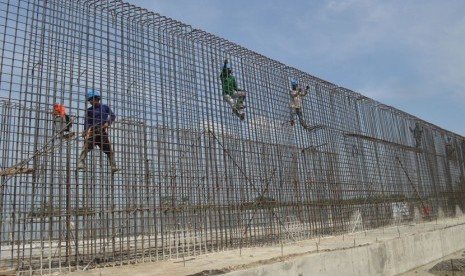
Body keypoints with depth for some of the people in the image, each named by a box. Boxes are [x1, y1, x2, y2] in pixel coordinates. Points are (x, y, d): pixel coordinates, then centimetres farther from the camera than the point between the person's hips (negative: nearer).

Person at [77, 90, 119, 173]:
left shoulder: (105, 107, 12)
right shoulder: (89, 110, 11)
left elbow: (113, 116, 7)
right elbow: (87, 122, 3)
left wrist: (108, 123, -11)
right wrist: (85, 130, -14)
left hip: (103, 132, 1)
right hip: (92, 132, -1)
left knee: (109, 151, -1)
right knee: (86, 148, -16)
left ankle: (113, 166, 0)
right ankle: (81, 163, -22)